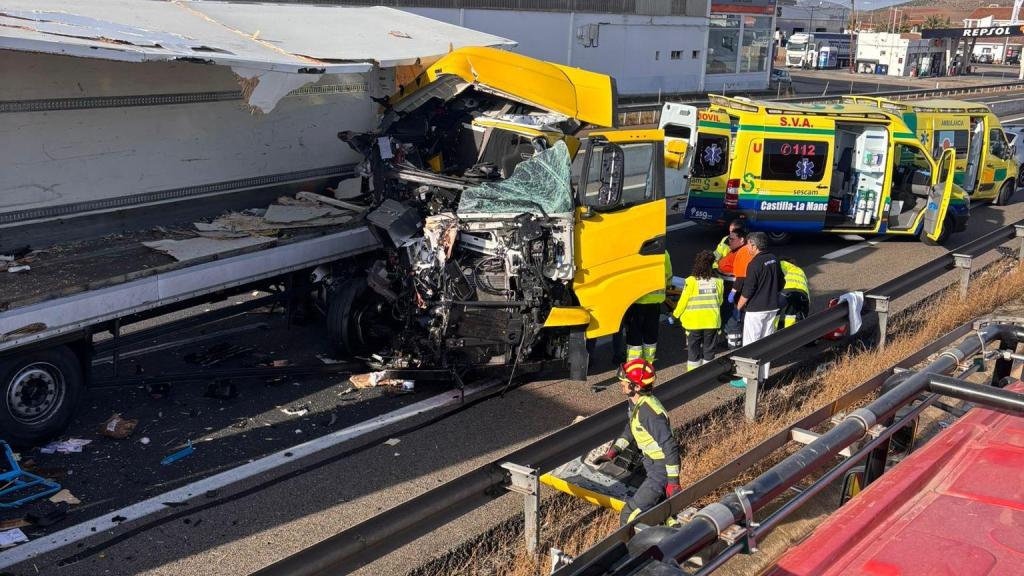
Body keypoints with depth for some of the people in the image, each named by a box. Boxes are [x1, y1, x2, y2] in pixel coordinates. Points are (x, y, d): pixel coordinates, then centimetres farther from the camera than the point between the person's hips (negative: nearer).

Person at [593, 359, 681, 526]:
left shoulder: (650, 413, -31)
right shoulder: (635, 402, -1)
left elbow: (670, 446, -29)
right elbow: (630, 429, 16)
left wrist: (673, 482, -24)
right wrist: (613, 451, 6)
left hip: (661, 470, -10)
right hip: (651, 463, 10)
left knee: (629, 516, -10)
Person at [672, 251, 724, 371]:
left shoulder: (691, 281, -12)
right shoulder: (717, 280, -2)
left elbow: (683, 301, -7)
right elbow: (720, 301, 9)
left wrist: (676, 314, 9)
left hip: (694, 322, -2)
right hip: (712, 321, 2)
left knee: (693, 349, 6)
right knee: (709, 349, 12)